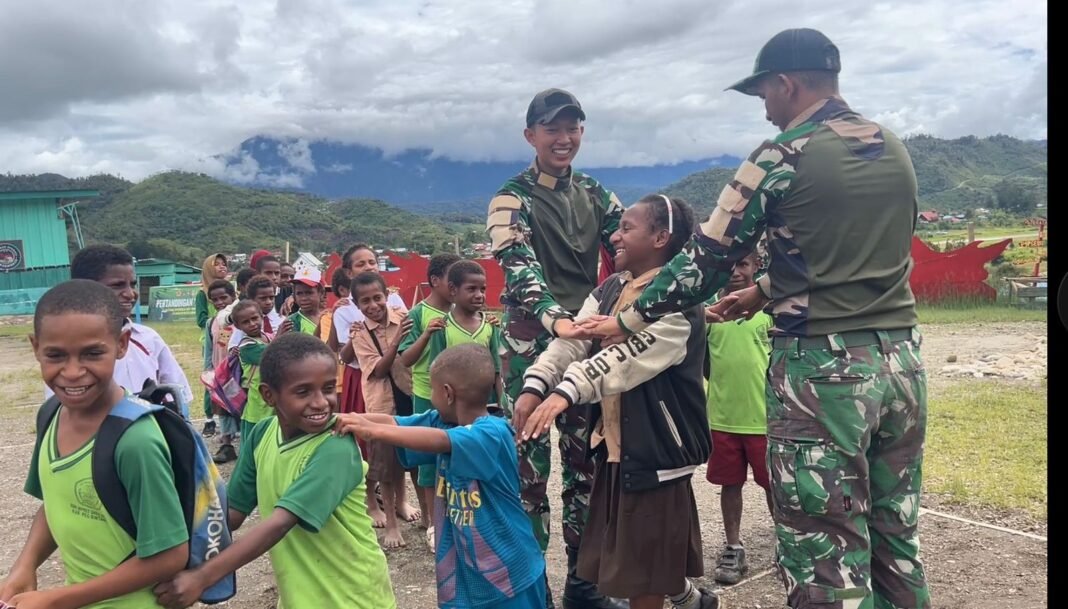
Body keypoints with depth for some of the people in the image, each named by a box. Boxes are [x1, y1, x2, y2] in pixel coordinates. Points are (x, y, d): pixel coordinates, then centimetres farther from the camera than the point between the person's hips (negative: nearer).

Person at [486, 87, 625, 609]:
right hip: (532, 340, -5)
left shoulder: (593, 194, 12)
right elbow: (519, 268, -18)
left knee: (587, 459, 11)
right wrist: (556, 318, -37)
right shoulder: (512, 198, -4)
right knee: (530, 461, -2)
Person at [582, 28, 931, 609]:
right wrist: (765, 291, 26)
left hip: (821, 366, -7)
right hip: (899, 358, 7)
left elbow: (706, 257, -5)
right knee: (896, 544, 18)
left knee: (828, 560, 3)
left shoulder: (781, 157, -8)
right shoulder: (895, 150, 12)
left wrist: (626, 320, 6)